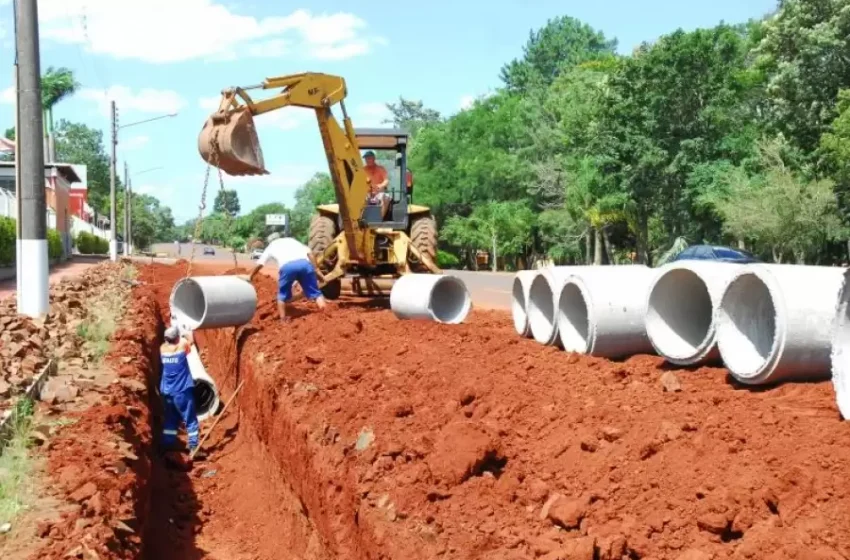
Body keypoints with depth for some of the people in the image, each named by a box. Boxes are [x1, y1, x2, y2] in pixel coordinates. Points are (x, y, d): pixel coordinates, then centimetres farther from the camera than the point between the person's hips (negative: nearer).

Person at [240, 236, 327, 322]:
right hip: (304, 263, 1)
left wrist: (250, 277, 55)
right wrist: (316, 270, 21)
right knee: (314, 291, 10)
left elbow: (260, 264, 41)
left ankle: (283, 319, 19)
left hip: (287, 266, -1)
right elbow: (309, 253, 22)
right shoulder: (292, 240, 38)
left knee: (283, 294, 20)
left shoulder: (271, 246, 35)